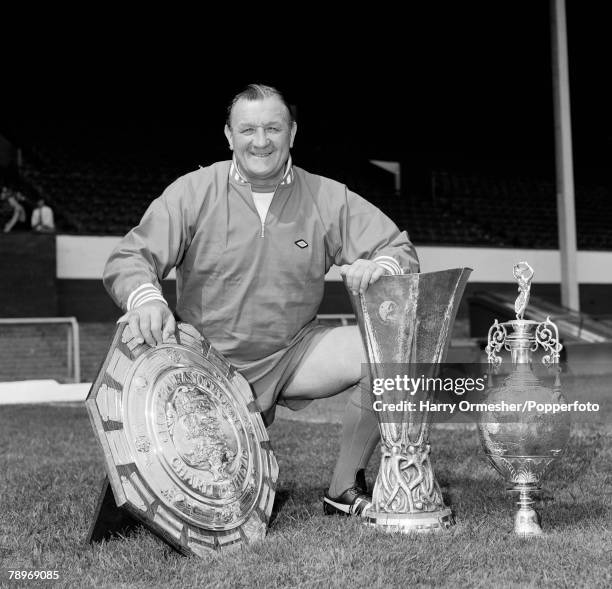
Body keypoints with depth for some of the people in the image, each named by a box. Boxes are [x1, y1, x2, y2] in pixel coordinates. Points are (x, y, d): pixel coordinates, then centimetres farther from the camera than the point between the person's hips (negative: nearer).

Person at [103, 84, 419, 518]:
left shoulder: (328, 199, 0)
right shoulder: (193, 193, -5)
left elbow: (402, 251, 0)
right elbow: (129, 259, -11)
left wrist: (382, 266, -26)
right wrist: (146, 298, -35)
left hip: (294, 352, 2)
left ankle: (345, 490, -4)